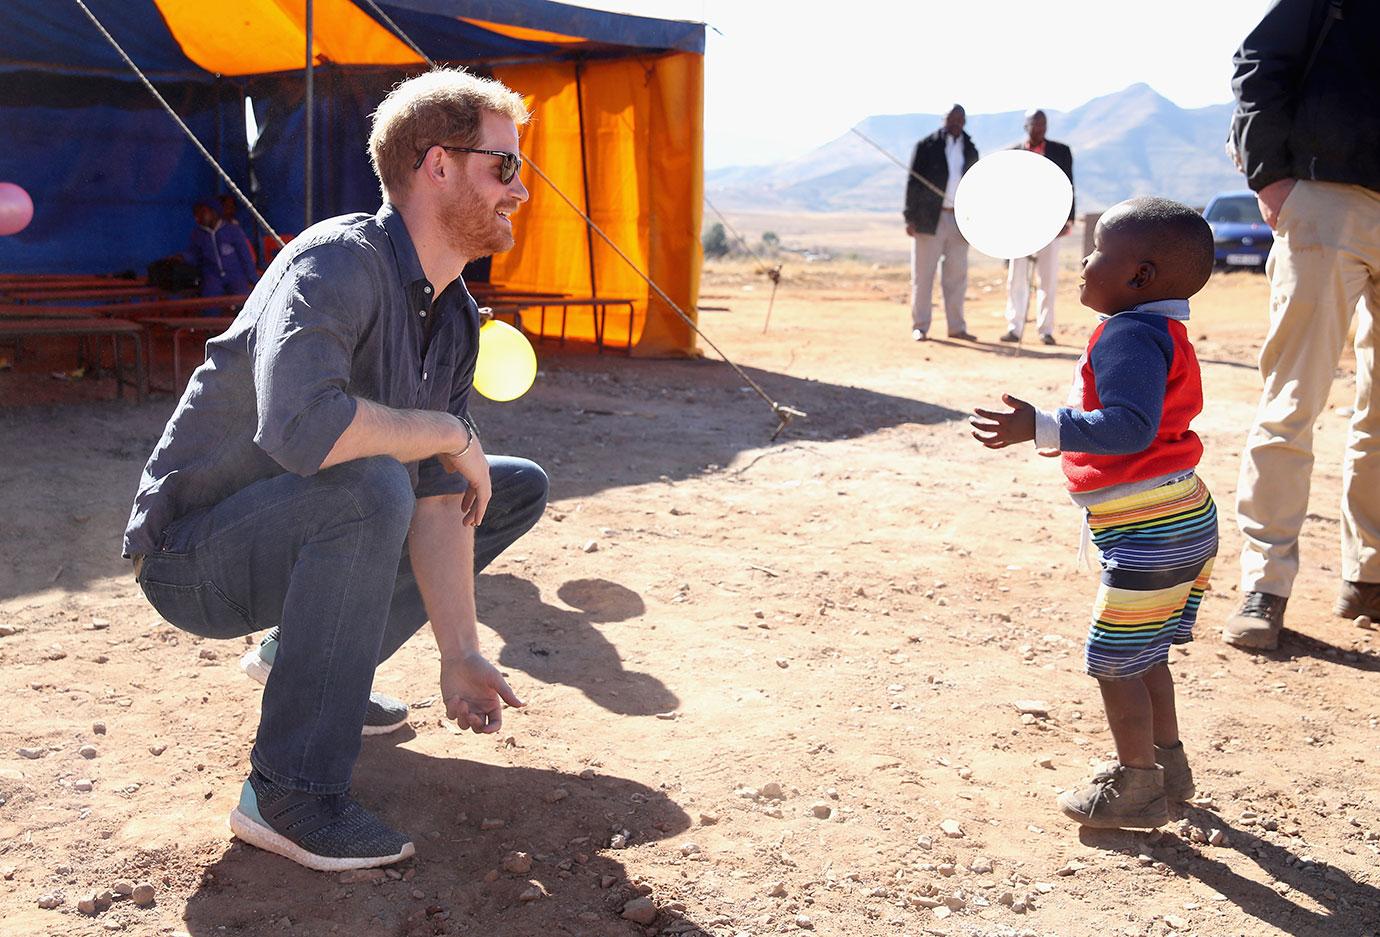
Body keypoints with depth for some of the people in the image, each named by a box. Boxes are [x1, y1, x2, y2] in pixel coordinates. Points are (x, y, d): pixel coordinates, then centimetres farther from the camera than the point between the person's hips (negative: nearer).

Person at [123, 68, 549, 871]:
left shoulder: (454, 320, 1)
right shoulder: (338, 262, -25)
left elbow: (440, 502, -4)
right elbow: (300, 426, -43)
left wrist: (460, 655, -14)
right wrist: (445, 432, -26)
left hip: (298, 532, 8)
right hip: (194, 555, -8)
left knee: (519, 489, 8)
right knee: (370, 486, -37)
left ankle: (311, 658, 12)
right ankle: (289, 795, -26)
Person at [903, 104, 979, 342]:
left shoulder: (970, 150, 13)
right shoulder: (926, 146, 0)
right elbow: (913, 182, -3)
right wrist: (911, 218, -9)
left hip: (959, 222, 4)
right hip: (929, 219, -4)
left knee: (957, 276, 7)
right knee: (923, 275, -1)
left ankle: (956, 327, 14)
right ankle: (920, 327, 5)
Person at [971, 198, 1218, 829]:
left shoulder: (1128, 336, -20)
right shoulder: (1163, 333, 13)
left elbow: (1132, 426, -31)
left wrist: (1040, 428, -35)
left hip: (1150, 534, -11)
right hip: (1187, 519, 11)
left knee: (1114, 660, 1)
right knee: (1143, 655, 23)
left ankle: (1137, 789, 13)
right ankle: (1167, 763, 35)